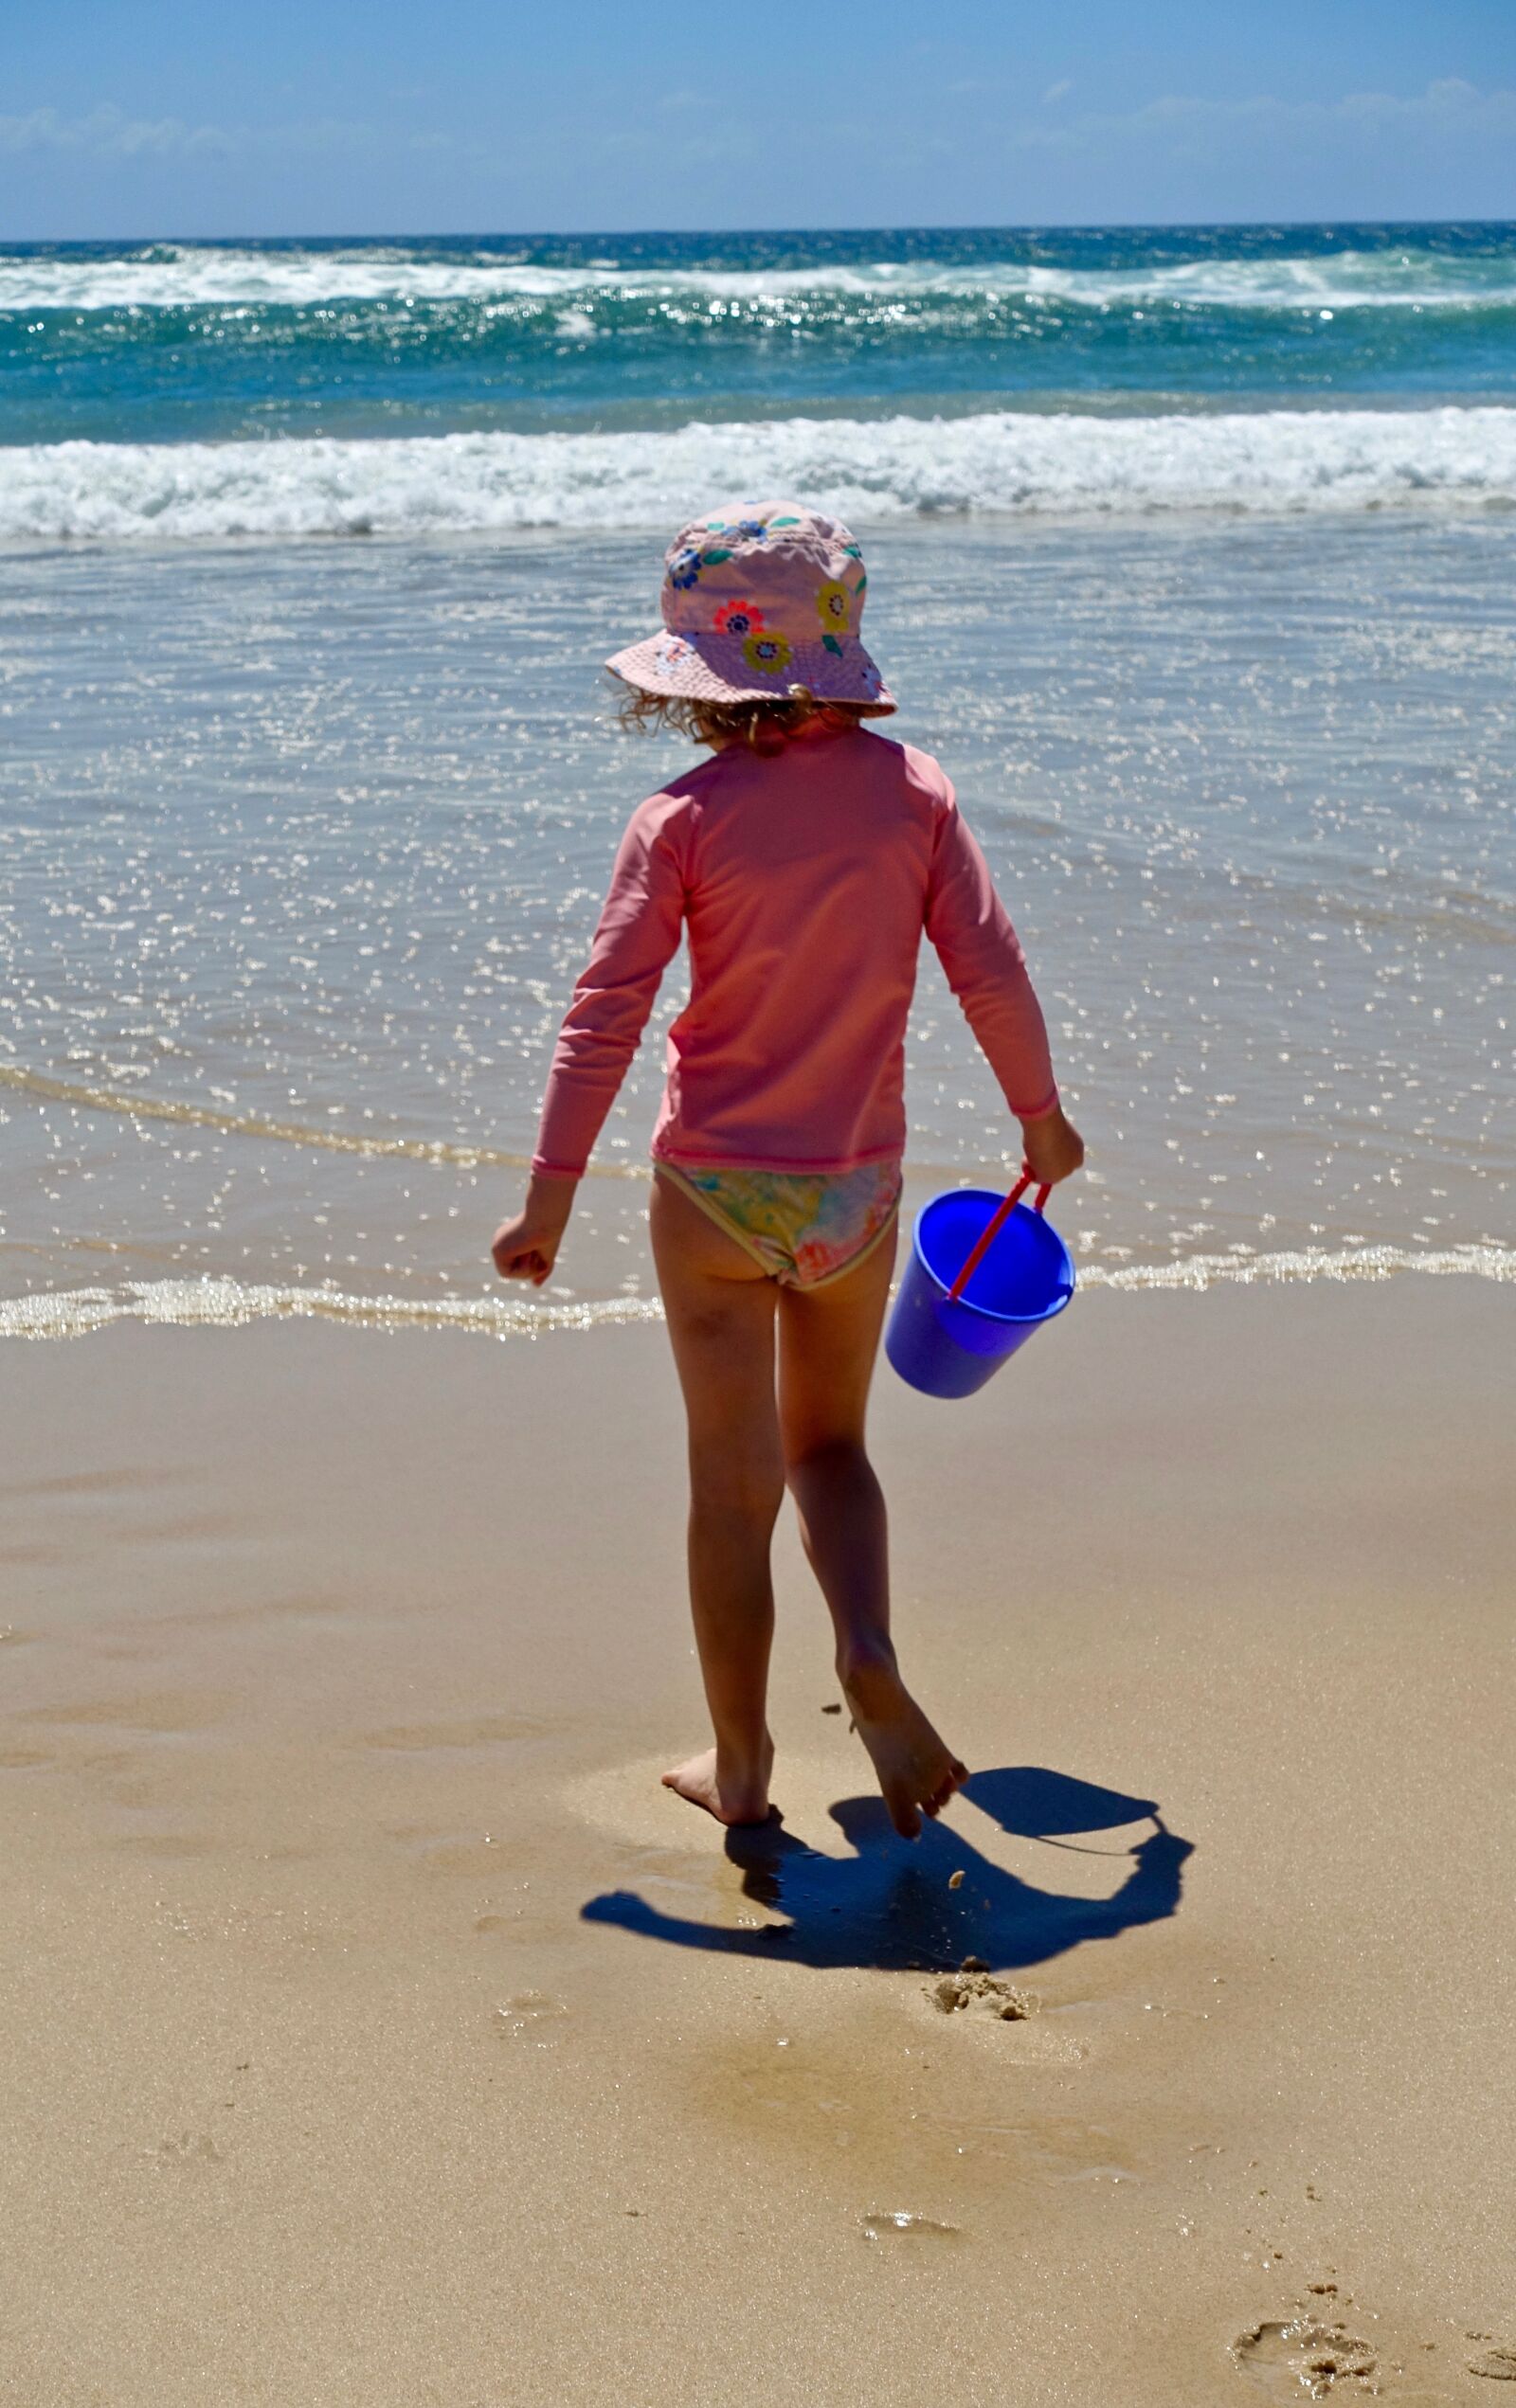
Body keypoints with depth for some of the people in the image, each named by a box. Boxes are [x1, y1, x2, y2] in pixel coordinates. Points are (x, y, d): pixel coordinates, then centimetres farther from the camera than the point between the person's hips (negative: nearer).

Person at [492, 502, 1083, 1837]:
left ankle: (739, 1766, 19)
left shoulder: (685, 817, -11)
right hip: (856, 1186, 2)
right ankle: (869, 1652, -5)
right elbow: (991, 969, -3)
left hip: (714, 1188, -2)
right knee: (830, 1446, 21)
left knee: (734, 1484, 9)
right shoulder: (910, 788, -4)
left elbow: (607, 1009, -15)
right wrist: (1042, 1118, 13)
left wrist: (549, 1197, -11)